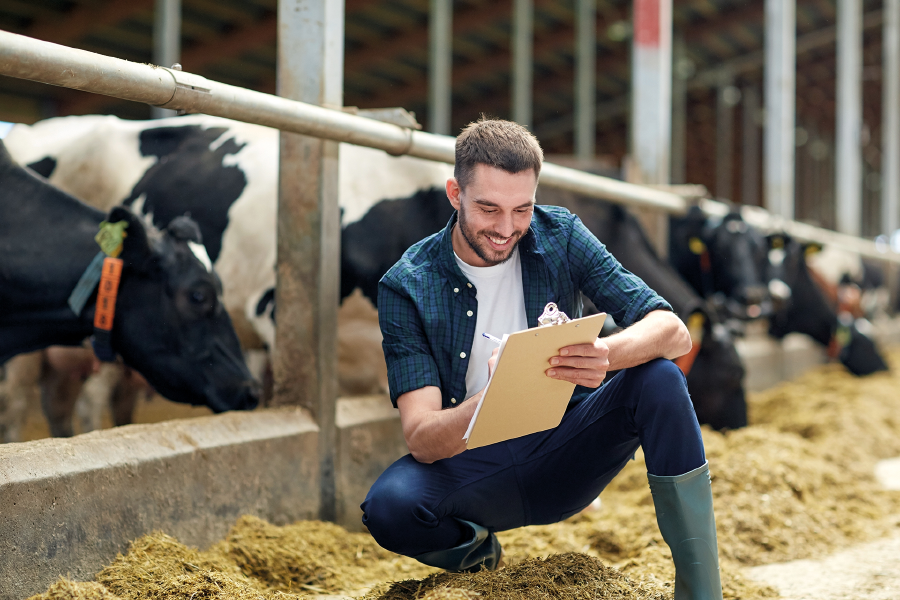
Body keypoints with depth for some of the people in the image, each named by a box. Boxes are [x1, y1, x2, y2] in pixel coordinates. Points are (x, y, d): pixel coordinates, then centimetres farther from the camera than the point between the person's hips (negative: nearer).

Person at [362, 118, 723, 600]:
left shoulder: (560, 236, -7)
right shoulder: (406, 288, -13)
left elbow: (674, 332, -15)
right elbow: (421, 440, -19)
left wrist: (607, 354, -39)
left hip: (564, 455, 2)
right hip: (471, 466, -1)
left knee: (660, 379, -25)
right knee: (389, 508, -33)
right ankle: (472, 544, 4)